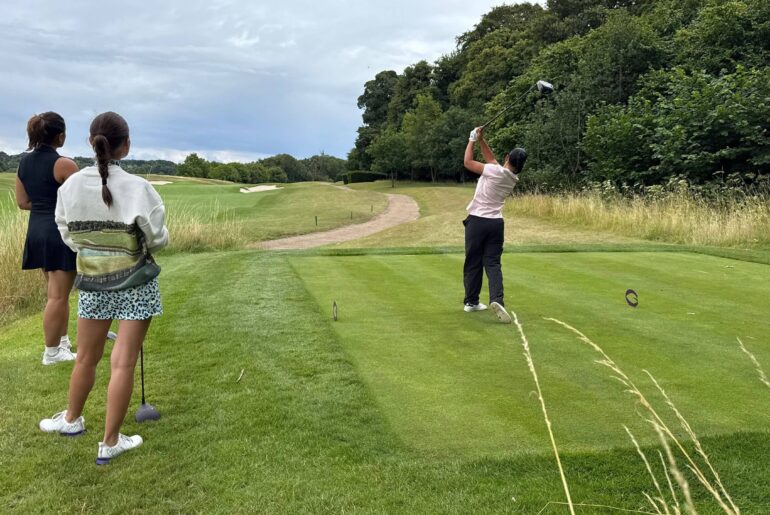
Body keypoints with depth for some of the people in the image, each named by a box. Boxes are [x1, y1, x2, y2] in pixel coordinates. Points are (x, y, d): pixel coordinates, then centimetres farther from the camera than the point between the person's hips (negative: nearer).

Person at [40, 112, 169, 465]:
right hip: (135, 282, -4)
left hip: (92, 281, 4)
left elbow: (68, 235, 5)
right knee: (123, 363, 3)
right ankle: (110, 443, 12)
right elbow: (158, 239, -10)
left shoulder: (71, 186, -6)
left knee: (86, 357, 20)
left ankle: (71, 419, 42)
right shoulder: (137, 188, -17)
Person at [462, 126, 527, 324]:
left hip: (477, 221, -4)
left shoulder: (496, 171, -14)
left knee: (473, 262, 7)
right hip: (496, 223, 4)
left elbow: (468, 162, -6)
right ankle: (497, 299, -19)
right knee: (493, 263, 3)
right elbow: (491, 160, 17)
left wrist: (472, 140, 4)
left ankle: (471, 302, 15)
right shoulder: (513, 178, 6)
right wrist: (481, 139, 12)